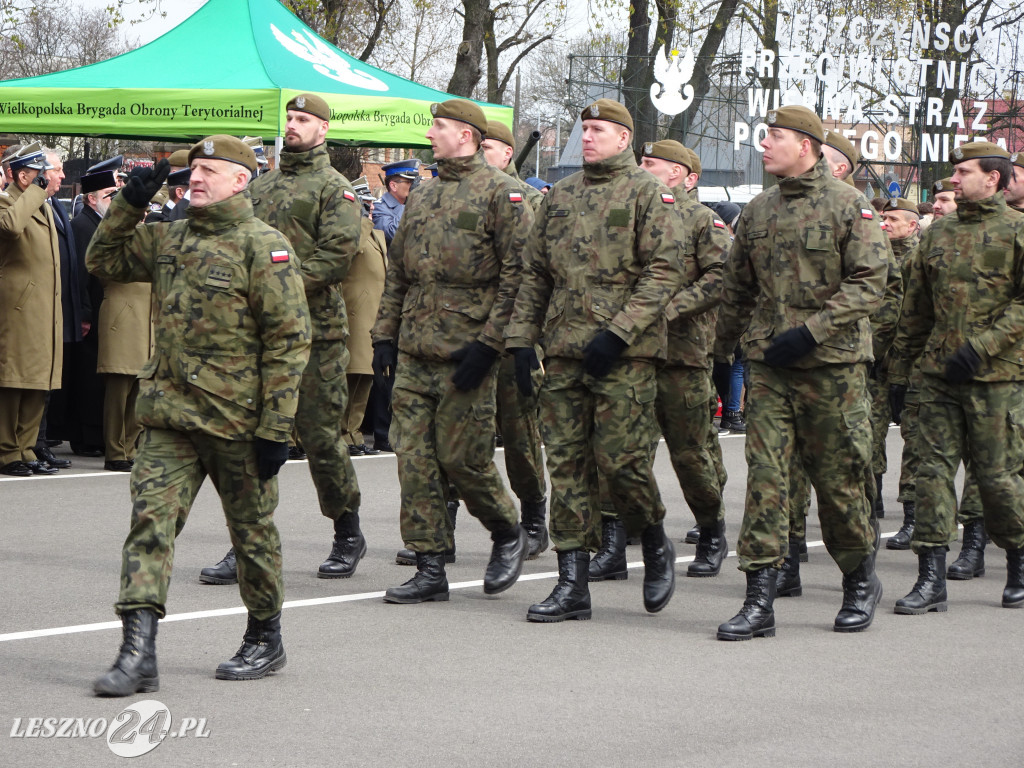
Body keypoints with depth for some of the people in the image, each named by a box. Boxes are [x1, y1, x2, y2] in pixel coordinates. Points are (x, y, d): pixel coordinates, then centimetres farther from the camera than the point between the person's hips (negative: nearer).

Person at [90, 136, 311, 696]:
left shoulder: (264, 246, -9)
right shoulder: (168, 239, 10)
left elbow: (289, 340, -12)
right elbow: (102, 260, 22)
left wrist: (275, 427, -15)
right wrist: (129, 203, 7)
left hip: (236, 418, -5)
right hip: (170, 414, 5)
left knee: (252, 531, 10)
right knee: (150, 518, -8)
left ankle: (265, 640, 28)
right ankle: (138, 653, -12)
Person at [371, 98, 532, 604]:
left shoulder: (501, 193, -5)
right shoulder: (422, 198, 18)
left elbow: (518, 274, -11)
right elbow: (397, 273, 23)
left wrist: (488, 343, -16)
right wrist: (385, 334, 13)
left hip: (465, 352, -7)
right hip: (413, 353, 7)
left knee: (462, 456, -5)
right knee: (414, 457, 2)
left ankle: (508, 534, 21)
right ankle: (429, 569, 6)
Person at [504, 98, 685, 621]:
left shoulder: (649, 194, -1)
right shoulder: (560, 196, 16)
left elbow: (665, 270, -10)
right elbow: (534, 273, 19)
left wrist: (617, 332, -17)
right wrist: (521, 339, 9)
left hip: (626, 354, -5)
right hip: (563, 351, 5)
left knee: (620, 460, -9)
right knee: (566, 463, 3)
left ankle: (655, 544, 19)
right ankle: (572, 585, 6)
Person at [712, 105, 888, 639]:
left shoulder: (849, 206, -3)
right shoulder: (757, 212, 13)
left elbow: (869, 282, -11)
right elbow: (738, 289, 22)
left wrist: (811, 330, -19)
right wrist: (722, 350, 24)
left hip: (833, 362, -4)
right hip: (767, 362, 4)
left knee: (838, 476, 4)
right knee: (764, 473, -5)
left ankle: (860, 581, 26)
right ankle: (759, 600, -6)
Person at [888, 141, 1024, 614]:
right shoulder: (938, 234, 14)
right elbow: (916, 309, 19)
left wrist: (982, 346, -17)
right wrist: (899, 370, 16)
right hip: (938, 374, 5)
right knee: (934, 469, -2)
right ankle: (931, 578, 0)